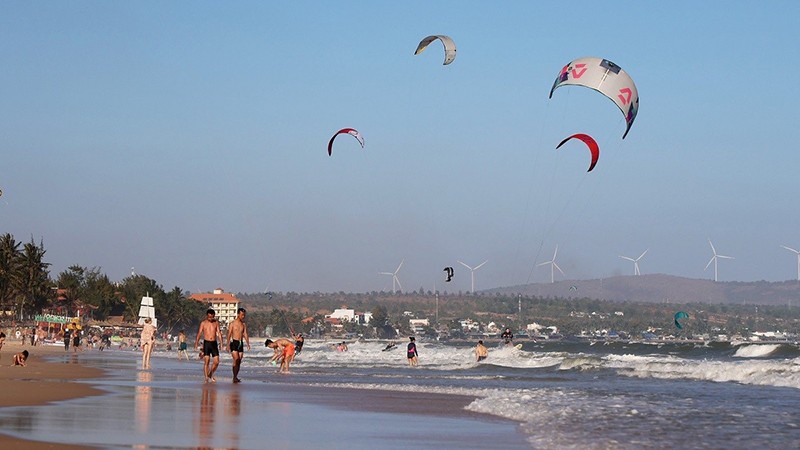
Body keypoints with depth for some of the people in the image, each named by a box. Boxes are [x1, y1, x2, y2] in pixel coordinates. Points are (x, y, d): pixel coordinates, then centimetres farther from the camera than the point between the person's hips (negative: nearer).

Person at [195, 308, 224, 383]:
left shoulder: (216, 322, 8)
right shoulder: (203, 323, 1)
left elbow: (219, 333, 5)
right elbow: (199, 333, -6)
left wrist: (221, 342, -6)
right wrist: (196, 341, -20)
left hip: (214, 343, 3)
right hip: (206, 343, -3)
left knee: (216, 362, -1)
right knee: (206, 361, -9)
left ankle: (210, 374, 22)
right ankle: (206, 378, -5)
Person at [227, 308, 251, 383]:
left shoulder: (244, 324, 12)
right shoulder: (232, 324, -3)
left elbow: (245, 334, 10)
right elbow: (229, 335, -6)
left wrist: (248, 344, -2)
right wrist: (228, 344, -15)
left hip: (241, 343, 5)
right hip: (234, 343, -5)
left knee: (239, 361, 4)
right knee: (236, 360, -16)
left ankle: (236, 377, 11)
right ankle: (235, 377, -17)